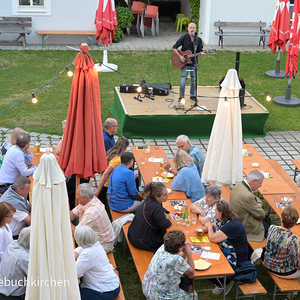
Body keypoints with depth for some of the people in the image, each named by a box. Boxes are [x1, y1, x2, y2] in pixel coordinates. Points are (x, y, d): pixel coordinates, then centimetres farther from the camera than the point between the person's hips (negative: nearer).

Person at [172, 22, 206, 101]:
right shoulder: (183, 38, -5)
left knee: (194, 80, 9)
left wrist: (201, 53, -15)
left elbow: (200, 50, 8)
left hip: (194, 63, 3)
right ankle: (181, 96, 8)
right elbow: (174, 48, -3)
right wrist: (180, 56, -13)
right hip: (184, 63, -3)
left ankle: (192, 95, 26)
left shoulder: (198, 40, 4)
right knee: (183, 81, -5)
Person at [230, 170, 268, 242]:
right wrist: (260, 207, -1)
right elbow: (261, 215, -21)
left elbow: (255, 198, 12)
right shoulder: (247, 196, -36)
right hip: (247, 227, -10)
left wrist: (259, 204, -8)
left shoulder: (238, 186, -6)